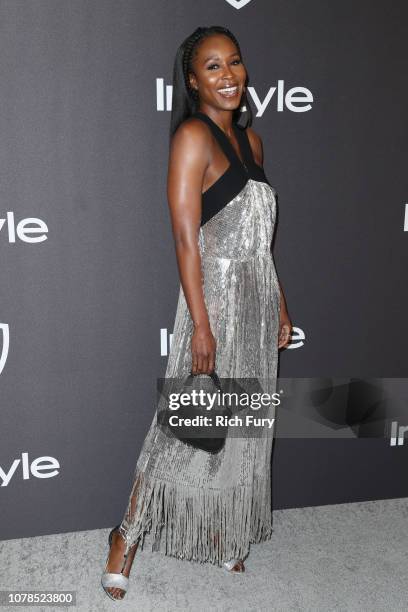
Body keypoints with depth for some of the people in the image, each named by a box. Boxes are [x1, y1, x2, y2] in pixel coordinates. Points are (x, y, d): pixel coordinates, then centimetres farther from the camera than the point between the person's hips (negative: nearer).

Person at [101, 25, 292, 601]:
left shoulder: (250, 139, 14)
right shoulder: (192, 136, -9)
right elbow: (185, 238, -16)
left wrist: (281, 305, 15)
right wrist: (201, 324, -20)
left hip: (258, 299, 8)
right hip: (216, 296, -7)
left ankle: (224, 538, 33)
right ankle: (129, 533, 21)